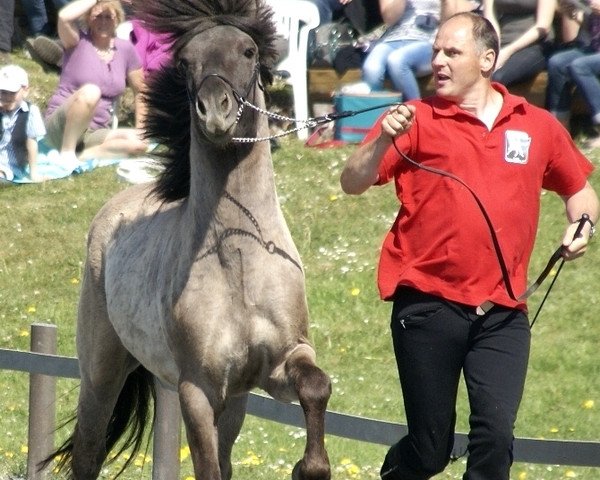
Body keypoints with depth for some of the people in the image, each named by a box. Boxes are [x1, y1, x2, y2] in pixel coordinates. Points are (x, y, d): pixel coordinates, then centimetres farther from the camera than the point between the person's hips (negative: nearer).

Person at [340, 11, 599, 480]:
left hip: (503, 313, 1)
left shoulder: (538, 126, 8)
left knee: (496, 433, -13)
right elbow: (352, 183, -8)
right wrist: (384, 140, -25)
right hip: (428, 308, -1)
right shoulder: (416, 120, 0)